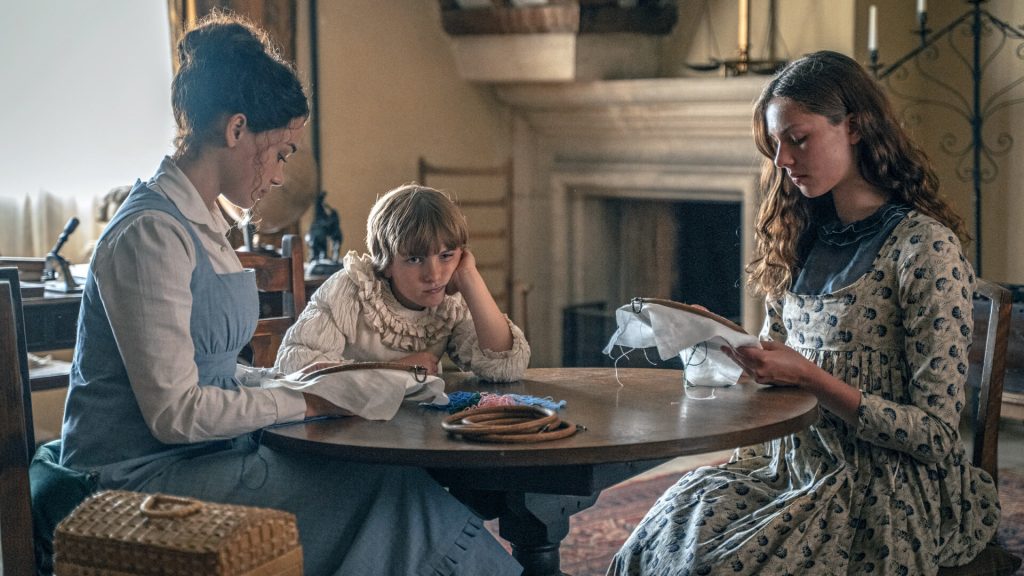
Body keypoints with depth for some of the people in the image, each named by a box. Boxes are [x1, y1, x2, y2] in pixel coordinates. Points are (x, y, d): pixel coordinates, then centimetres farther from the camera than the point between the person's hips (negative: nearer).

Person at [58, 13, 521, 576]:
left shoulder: (198, 224, 14)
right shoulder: (151, 233, -17)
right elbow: (175, 411, -21)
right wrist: (306, 400, -12)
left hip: (194, 458, 9)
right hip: (144, 478, -9)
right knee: (389, 486, -18)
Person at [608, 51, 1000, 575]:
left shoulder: (926, 247, -9)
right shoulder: (804, 239, 12)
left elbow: (937, 435, -12)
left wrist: (809, 377, -19)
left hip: (883, 487, -6)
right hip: (790, 466, 6)